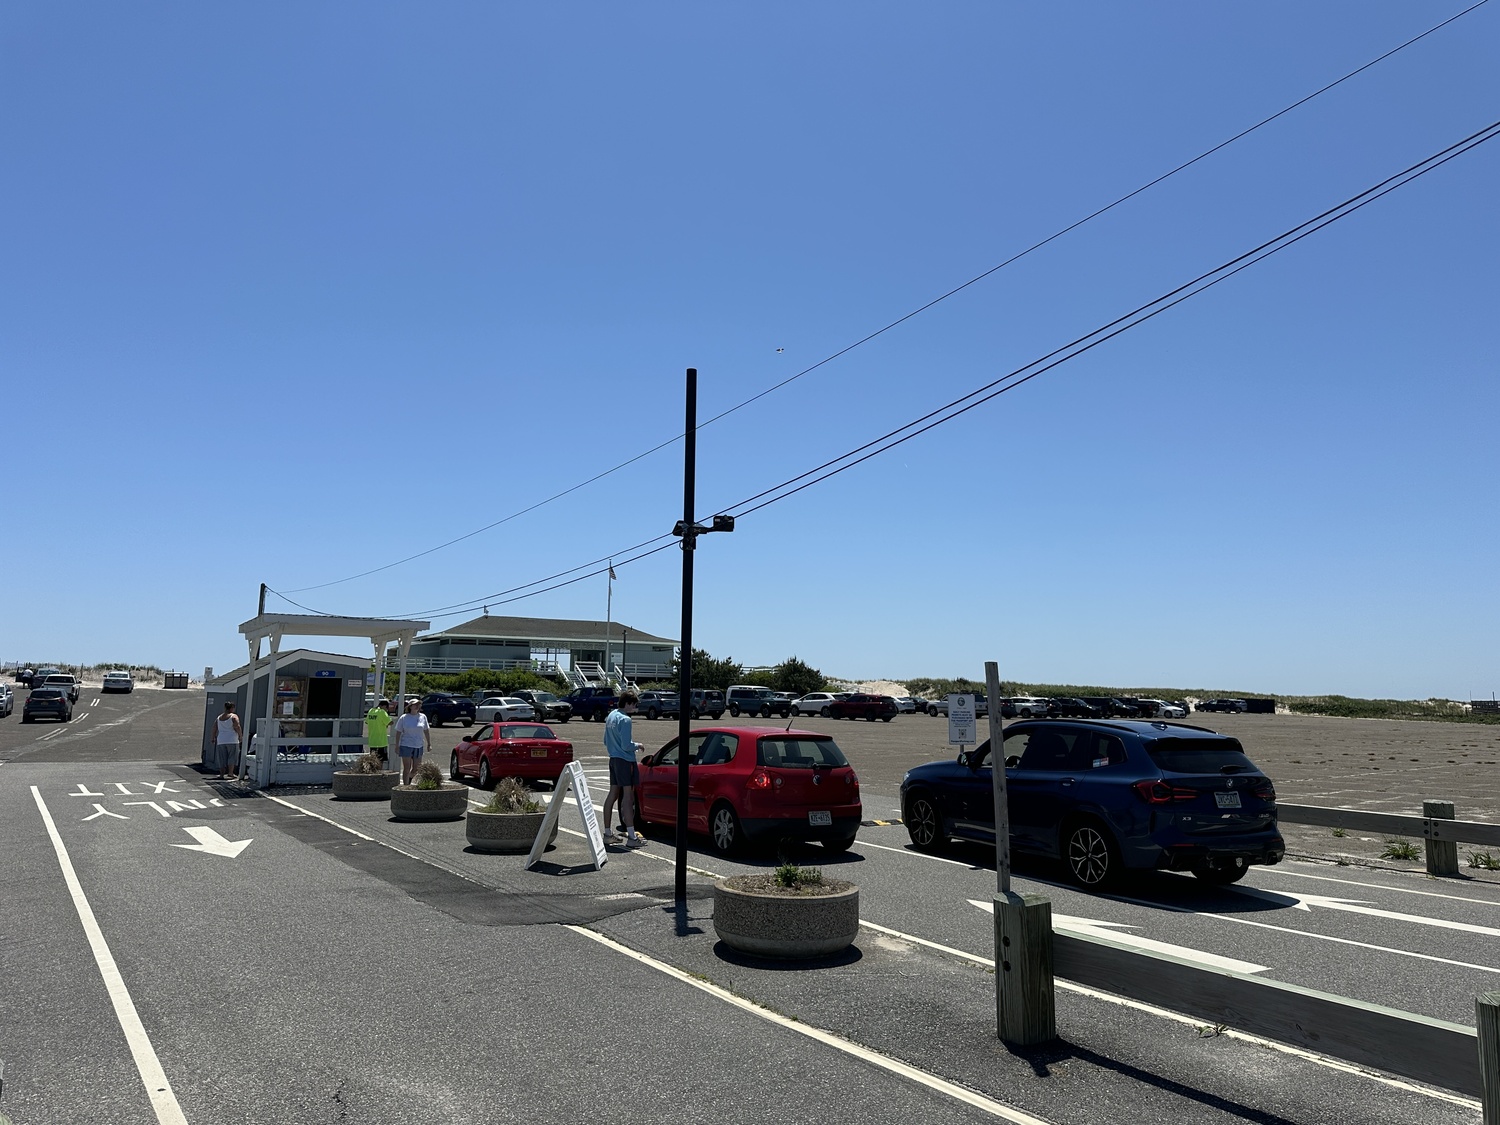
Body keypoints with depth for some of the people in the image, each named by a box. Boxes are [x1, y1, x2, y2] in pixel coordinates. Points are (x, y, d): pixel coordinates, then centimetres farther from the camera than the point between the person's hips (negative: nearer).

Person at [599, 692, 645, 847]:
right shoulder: (625, 720, -17)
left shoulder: (610, 716, 12)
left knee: (613, 794, 13)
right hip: (625, 760, -9)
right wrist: (637, 746, -2)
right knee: (628, 796, -8)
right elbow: (626, 745, -20)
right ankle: (631, 837, -9)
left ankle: (608, 833, 18)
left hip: (614, 759, 9)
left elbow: (606, 742, 20)